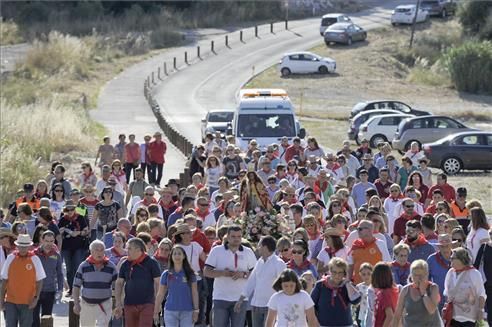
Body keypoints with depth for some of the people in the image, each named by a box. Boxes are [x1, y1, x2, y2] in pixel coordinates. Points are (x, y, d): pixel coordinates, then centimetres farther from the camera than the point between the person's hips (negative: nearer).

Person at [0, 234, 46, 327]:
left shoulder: (35, 259, -3)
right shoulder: (10, 258, 1)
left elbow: (39, 281, 1)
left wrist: (36, 298, -8)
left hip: (27, 302, -1)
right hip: (11, 301, 1)